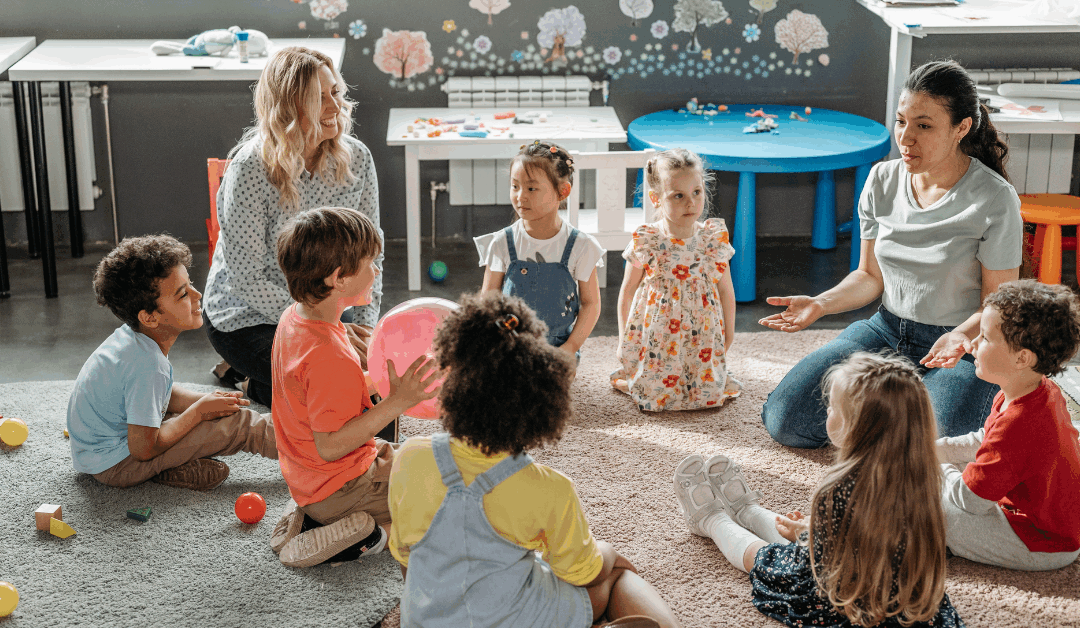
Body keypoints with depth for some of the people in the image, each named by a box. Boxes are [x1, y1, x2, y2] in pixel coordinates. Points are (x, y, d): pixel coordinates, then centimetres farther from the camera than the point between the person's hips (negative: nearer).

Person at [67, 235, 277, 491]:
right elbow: (143, 449, -25)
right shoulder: (147, 363, -31)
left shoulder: (133, 336, -4)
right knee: (237, 423, -11)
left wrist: (206, 401, -5)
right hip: (114, 465, -9)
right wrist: (200, 410, -13)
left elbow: (162, 394, 13)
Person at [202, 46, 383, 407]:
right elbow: (247, 280, -21)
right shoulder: (250, 169, -22)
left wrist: (365, 325, -12)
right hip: (248, 318, -6)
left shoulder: (356, 158, -7)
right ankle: (255, 385, 9)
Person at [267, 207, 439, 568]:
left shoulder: (294, 318, 0)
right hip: (338, 489, -9)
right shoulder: (330, 357, -31)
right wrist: (395, 404, -30)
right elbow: (329, 445, -30)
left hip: (308, 480, 9)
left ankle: (305, 515, 13)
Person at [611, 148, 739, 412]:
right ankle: (624, 377, 27)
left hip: (703, 334, 2)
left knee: (709, 393, -4)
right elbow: (627, 292, 1)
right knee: (655, 395, -5)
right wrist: (624, 340, 5)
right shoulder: (645, 243, -12)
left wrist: (728, 335, 10)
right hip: (656, 337, -2)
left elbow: (726, 291, 6)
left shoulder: (714, 240, -5)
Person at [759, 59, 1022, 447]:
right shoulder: (882, 181, -1)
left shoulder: (995, 201, -16)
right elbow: (870, 276, 8)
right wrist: (821, 304, -10)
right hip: (887, 331, 4)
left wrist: (962, 336, -31)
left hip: (965, 345, -4)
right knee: (784, 421, -9)